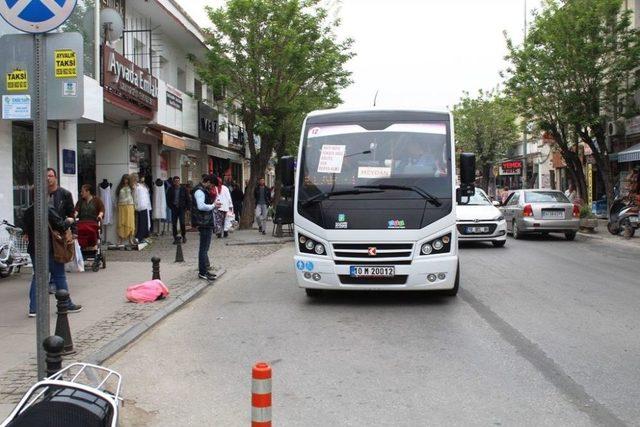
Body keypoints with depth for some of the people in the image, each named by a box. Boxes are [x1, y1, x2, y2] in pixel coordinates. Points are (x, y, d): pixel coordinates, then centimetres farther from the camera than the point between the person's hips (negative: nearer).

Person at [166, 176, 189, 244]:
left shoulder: (183, 189, 2)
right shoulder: (170, 190, 4)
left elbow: (187, 199, 6)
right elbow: (168, 199, 9)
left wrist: (186, 207, -1)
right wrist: (171, 206, 0)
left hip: (181, 208, -2)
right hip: (174, 209, 2)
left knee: (182, 223, -9)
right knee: (174, 224, 2)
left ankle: (184, 236, 11)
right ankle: (175, 238, 11)